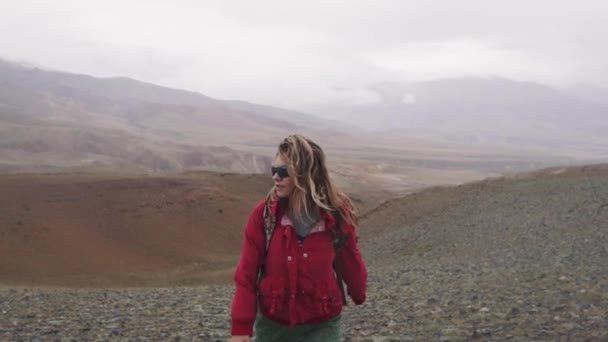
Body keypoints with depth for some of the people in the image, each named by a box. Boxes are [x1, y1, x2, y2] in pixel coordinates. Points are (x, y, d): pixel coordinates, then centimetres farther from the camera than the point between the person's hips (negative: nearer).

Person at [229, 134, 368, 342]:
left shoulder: (336, 216, -12)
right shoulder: (264, 214, -12)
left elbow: (350, 263, 6)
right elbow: (246, 274, -9)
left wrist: (358, 295, 22)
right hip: (272, 324, 2)